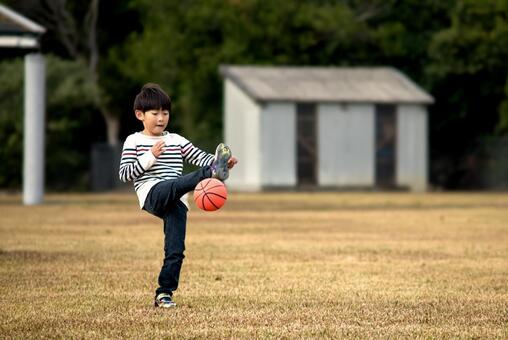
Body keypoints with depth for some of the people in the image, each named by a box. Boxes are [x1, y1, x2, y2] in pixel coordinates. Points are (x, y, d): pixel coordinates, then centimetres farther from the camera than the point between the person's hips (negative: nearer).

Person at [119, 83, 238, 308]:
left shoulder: (177, 141, 23)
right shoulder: (134, 141, 12)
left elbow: (201, 157, 11)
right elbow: (124, 174, 2)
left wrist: (217, 161, -11)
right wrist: (150, 157, -7)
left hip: (175, 202, 5)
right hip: (153, 194, -4)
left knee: (175, 250, -7)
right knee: (175, 186, -37)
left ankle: (164, 293, 0)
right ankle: (212, 173, -62)